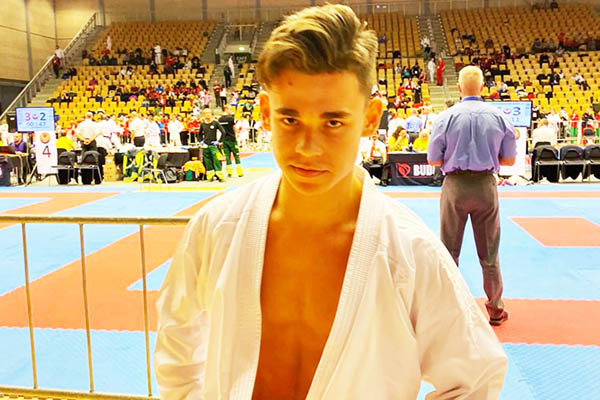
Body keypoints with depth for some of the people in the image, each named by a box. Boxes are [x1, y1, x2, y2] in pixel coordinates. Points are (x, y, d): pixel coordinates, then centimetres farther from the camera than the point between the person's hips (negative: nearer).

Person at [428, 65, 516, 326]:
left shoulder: (446, 117, -7)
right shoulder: (499, 117, -1)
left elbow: (433, 160, -4)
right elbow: (509, 159, 5)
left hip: (455, 185, -2)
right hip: (486, 185, 2)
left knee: (449, 250, 11)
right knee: (489, 252, 13)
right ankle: (495, 308, 25)